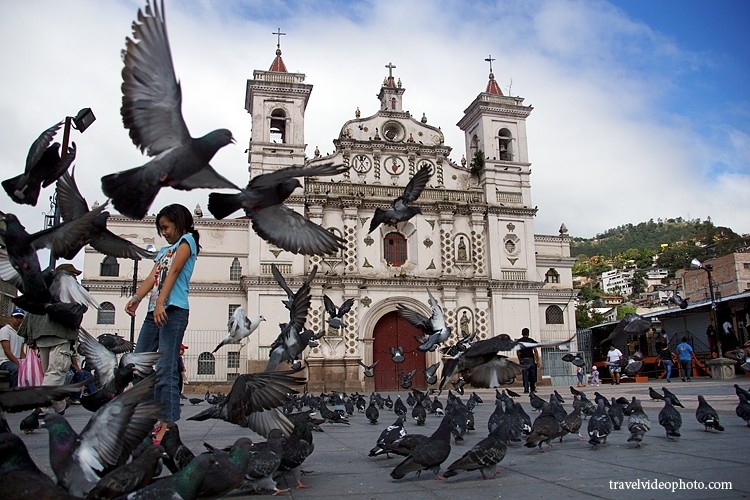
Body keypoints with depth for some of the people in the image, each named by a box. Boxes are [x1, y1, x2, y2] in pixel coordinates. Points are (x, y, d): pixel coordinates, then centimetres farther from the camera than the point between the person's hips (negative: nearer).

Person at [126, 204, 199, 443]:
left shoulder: (187, 241, 5)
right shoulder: (163, 250, 27)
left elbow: (174, 272, -10)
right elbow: (152, 278, 12)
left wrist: (161, 302, -22)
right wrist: (136, 298, -7)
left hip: (174, 310, -8)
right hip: (154, 311, 9)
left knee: (166, 368, -12)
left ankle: (167, 424, -11)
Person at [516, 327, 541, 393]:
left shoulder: (519, 341, 6)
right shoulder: (531, 340, 3)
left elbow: (518, 353, 4)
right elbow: (535, 352, -1)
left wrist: (519, 361, 13)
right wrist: (538, 362, 1)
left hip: (523, 360, 0)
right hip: (531, 359, 0)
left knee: (525, 375, 1)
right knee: (532, 375, 10)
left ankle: (526, 389, -4)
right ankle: (533, 389, 12)